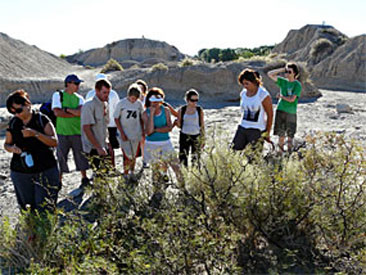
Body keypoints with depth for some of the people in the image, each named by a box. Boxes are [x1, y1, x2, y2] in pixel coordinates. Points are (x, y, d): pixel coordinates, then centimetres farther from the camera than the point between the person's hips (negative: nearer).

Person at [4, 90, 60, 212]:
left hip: (45, 171, -3)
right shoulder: (13, 123, 7)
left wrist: (35, 133, -24)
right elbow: (6, 144, 16)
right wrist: (12, 148, -8)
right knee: (27, 208, 6)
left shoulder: (42, 120, -4)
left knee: (44, 208, -5)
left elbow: (54, 142, -10)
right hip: (20, 173, 4)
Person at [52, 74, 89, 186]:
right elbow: (57, 112, -12)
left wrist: (66, 109, -12)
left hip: (77, 131, 3)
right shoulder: (58, 95, 2)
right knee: (61, 156, 3)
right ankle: (59, 180, 15)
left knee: (81, 155, 8)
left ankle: (84, 178, 21)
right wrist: (75, 114, -10)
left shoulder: (79, 98, 10)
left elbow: (80, 112, -8)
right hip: (62, 132, -3)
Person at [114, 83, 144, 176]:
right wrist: (122, 133, -9)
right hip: (125, 135, -3)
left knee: (134, 156, 13)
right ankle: (126, 175, 7)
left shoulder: (139, 103, 0)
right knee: (127, 156, -7)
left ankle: (132, 173, 29)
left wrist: (143, 131, 8)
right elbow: (116, 119, -5)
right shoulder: (121, 103, -10)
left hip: (136, 135, 4)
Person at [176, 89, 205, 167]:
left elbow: (202, 125, 5)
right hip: (184, 136, 0)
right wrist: (177, 122, -10)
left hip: (196, 136, 0)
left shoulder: (199, 110, 0)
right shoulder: (182, 110, 0)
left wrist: (203, 138, 4)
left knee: (196, 159, 0)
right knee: (183, 158, -1)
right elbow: (179, 125, 10)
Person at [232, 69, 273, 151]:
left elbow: (270, 115, -7)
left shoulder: (263, 94, -10)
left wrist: (267, 134, -4)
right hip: (242, 128, 6)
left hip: (257, 130, -6)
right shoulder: (243, 93, 7)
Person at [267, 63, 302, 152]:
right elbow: (270, 74, 5)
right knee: (281, 135, 5)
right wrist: (282, 69, 2)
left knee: (290, 136, 1)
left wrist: (281, 96, -1)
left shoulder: (297, 85, -3)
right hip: (281, 111, 3)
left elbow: (292, 99, -13)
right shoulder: (283, 81, 9)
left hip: (291, 112, -3)